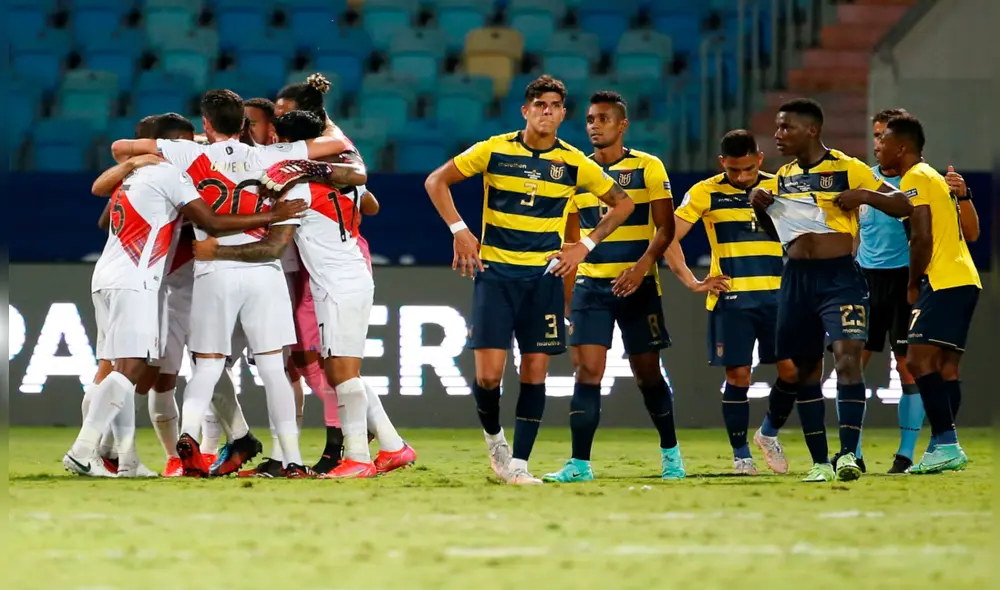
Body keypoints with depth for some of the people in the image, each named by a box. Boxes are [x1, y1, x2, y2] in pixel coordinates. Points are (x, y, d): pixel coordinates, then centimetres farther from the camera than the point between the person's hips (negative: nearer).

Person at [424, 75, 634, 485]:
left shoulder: (574, 163, 1)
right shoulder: (494, 151, -3)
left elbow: (622, 203, 12)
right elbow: (437, 181, 5)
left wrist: (585, 245, 2)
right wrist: (459, 231, -6)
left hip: (544, 276, 2)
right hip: (495, 272, -1)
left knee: (535, 371, -2)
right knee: (488, 374, -9)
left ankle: (518, 464, 4)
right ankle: (493, 437, 19)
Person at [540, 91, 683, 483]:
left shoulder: (648, 168, -2)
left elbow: (665, 227, -5)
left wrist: (642, 266, -21)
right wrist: (568, 298, 12)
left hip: (637, 286, -2)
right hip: (590, 285, 2)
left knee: (647, 373, 5)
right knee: (587, 370, -8)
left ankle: (670, 451, 23)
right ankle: (580, 463, -9)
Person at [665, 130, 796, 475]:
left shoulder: (780, 189, 6)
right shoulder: (705, 194, 0)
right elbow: (668, 239, 1)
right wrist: (692, 283, -5)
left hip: (776, 296, 2)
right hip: (730, 299, -2)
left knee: (791, 369, -4)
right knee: (738, 375, -3)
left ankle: (770, 433, 20)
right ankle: (740, 455, 8)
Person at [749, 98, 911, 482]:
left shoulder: (847, 169, -4)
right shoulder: (783, 176, 13)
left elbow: (902, 206, -3)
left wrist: (865, 196, -21)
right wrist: (759, 207, 5)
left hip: (839, 277, -6)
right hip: (796, 278, 6)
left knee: (847, 357, -20)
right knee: (803, 368, 8)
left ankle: (848, 454, -24)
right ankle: (819, 461, 16)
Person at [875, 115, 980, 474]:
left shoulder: (915, 179, -7)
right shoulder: (934, 177, 23)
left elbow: (922, 238, -17)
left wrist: (913, 285, -6)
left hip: (944, 283, -10)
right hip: (964, 280, 10)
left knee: (919, 360, -14)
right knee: (945, 366, 9)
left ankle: (947, 444, -21)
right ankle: (943, 447, 7)